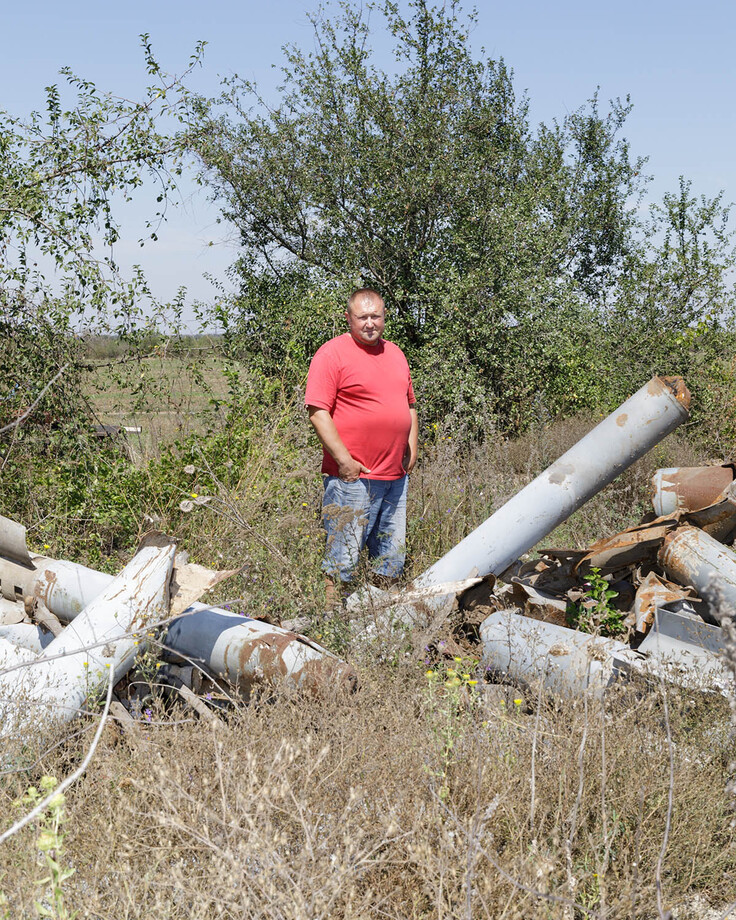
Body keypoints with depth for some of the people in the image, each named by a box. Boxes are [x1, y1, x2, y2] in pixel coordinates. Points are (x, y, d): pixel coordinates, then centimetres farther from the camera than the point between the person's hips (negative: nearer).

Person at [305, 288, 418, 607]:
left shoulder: (395, 353, 16)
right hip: (352, 475, -7)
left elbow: (410, 405, 24)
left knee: (392, 558, 14)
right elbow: (317, 411, -13)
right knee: (343, 558, -3)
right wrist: (343, 460, -16)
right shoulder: (332, 353, -6)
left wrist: (411, 449, 13)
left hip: (396, 476, 7)